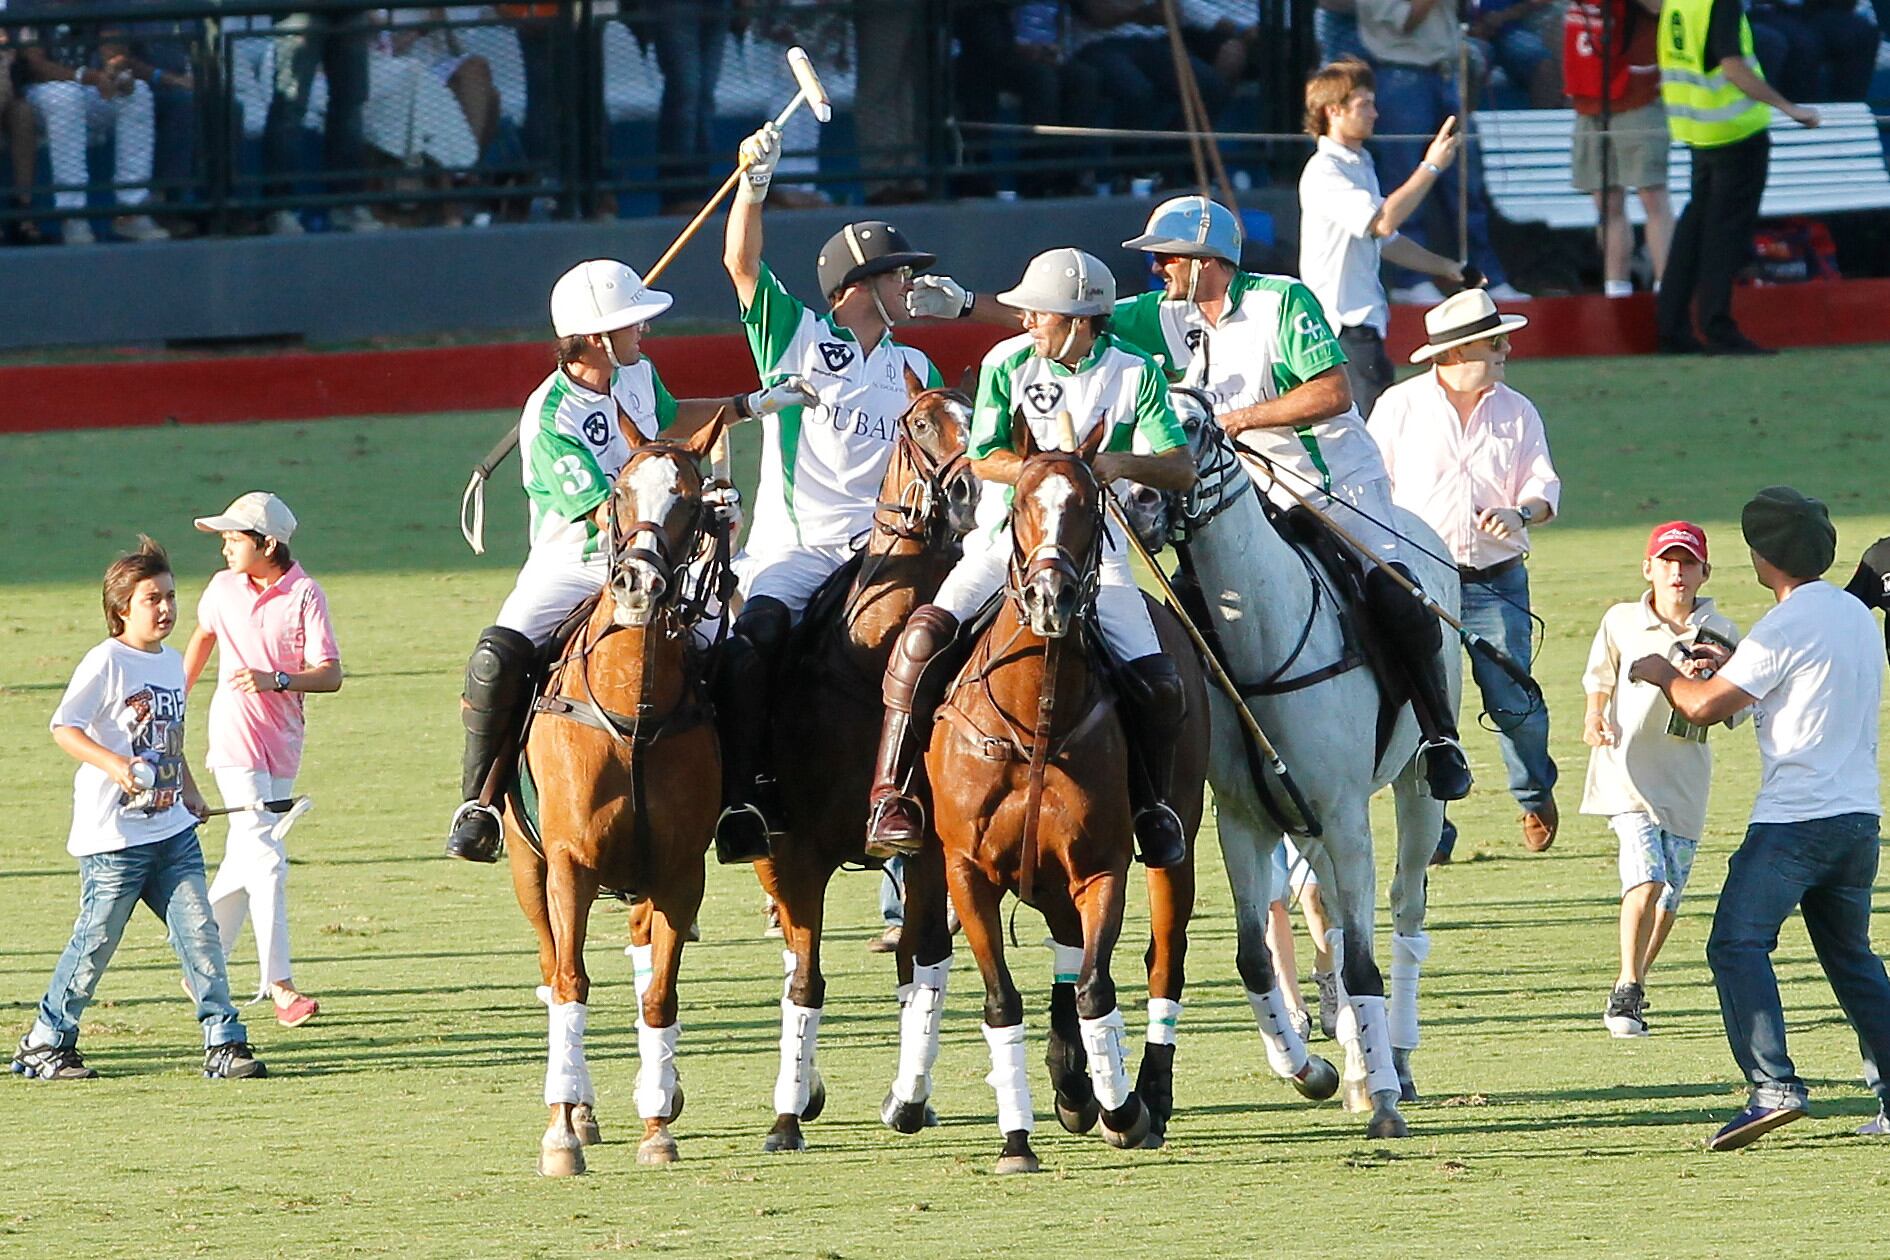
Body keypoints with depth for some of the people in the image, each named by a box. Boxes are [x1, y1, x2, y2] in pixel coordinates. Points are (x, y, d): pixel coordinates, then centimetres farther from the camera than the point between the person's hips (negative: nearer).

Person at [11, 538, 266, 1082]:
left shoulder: (171, 662, 14)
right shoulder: (106, 663, -11)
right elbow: (64, 727, -18)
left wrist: (188, 791, 22)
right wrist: (115, 765, -30)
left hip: (172, 829, 7)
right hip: (113, 835, -7)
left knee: (199, 930, -2)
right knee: (97, 941, 0)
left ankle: (224, 1043, 0)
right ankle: (45, 1042, 15)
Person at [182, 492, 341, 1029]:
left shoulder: (304, 596, -7)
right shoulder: (223, 588, 2)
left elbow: (330, 676, -12)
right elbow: (204, 635, 23)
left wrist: (276, 679, -28)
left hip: (282, 740, 1)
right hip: (236, 737, -1)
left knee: (245, 859, 10)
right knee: (265, 858, -12)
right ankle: (280, 985, -15)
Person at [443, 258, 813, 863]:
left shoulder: (636, 374, 2)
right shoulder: (550, 418, -20)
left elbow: (667, 419, 29)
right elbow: (608, 515, -26)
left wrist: (752, 405, 25)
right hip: (568, 568, -5)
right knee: (498, 657, -29)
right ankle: (479, 802, -15)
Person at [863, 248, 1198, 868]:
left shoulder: (1134, 373, -2)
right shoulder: (1007, 363, -1)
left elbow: (1181, 469, -4)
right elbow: (985, 459, -4)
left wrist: (1123, 464, -24)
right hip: (1004, 538, 0)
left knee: (1158, 685, -13)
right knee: (923, 636, -24)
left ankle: (1152, 804, 16)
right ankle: (889, 798, -17)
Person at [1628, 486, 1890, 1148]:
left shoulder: (1785, 626, -12)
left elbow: (1705, 707, -11)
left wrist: (1663, 674, 8)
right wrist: (1735, 667, 31)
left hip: (1794, 821, -9)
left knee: (1737, 945, -12)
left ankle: (1774, 1087, -26)